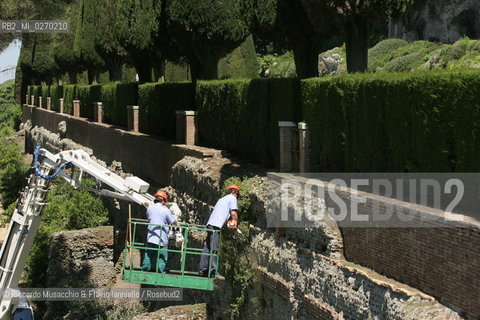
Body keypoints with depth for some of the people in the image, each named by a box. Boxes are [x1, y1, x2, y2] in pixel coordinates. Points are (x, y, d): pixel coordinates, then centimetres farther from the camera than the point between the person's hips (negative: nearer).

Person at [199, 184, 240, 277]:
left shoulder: (221, 199, 28)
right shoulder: (232, 198, 5)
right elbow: (233, 213, -6)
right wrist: (236, 223, 9)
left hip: (210, 223, 8)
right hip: (217, 225, -8)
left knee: (207, 247, 8)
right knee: (214, 248, -11)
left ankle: (202, 269, 8)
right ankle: (213, 270, -15)